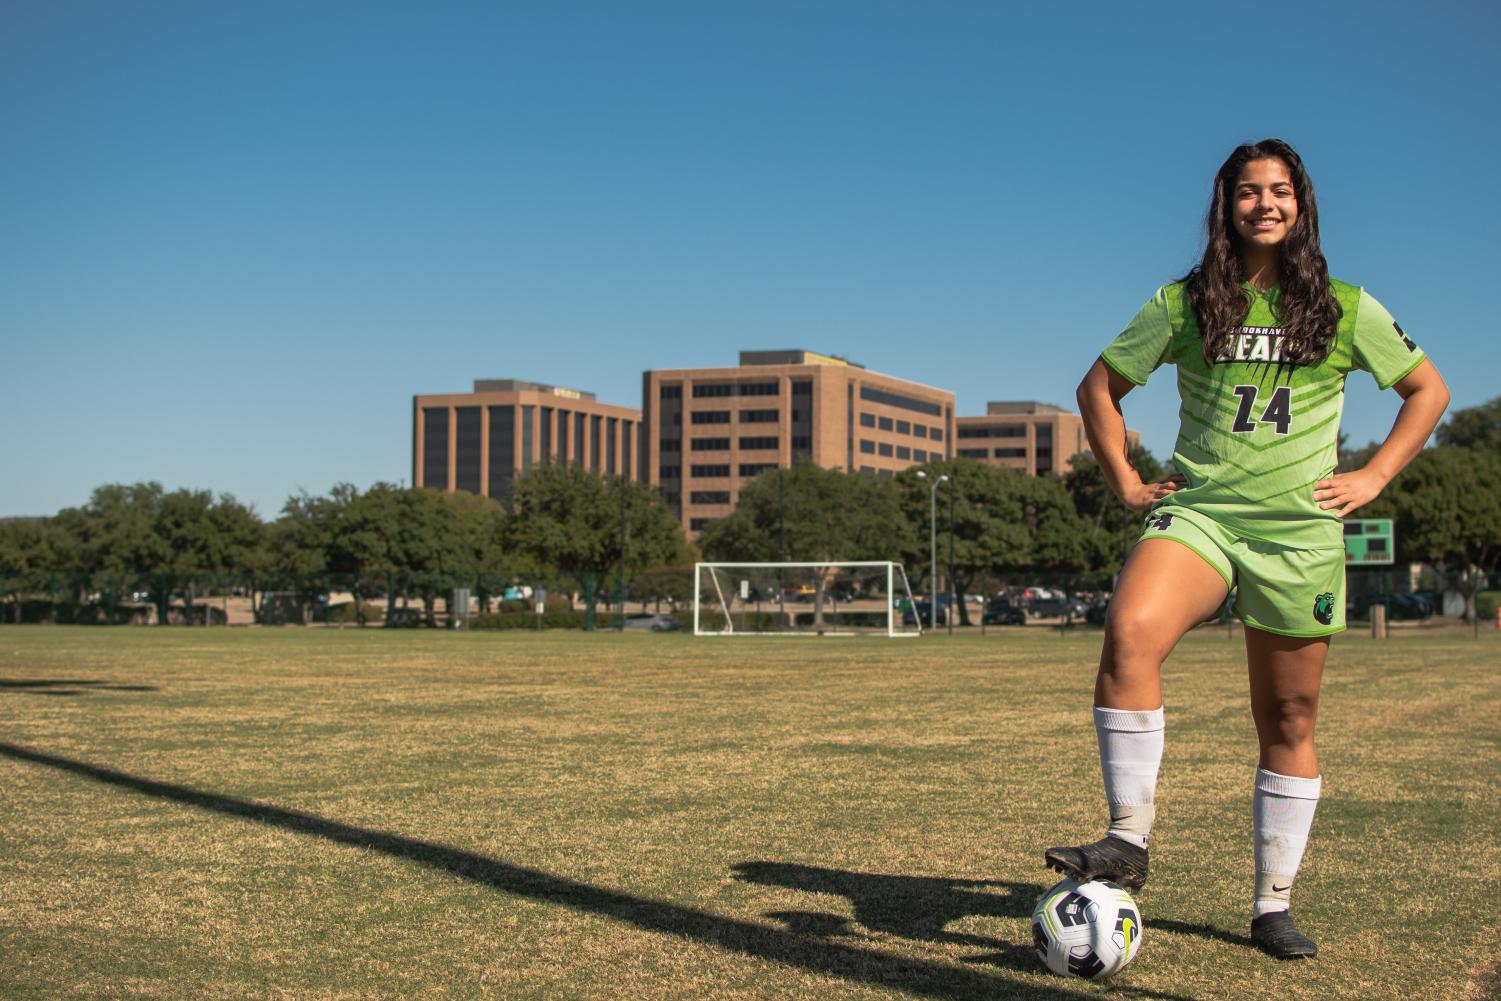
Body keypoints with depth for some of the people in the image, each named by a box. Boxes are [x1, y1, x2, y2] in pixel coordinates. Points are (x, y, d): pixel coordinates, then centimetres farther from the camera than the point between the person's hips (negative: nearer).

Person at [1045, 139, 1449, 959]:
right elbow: (1099, 385, 14)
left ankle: (1273, 904, 17)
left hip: (1299, 530, 1)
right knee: (1129, 631, -31)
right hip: (1197, 513, 0)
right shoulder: (1184, 304, 6)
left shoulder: (1344, 309, 6)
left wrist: (1374, 476, 5)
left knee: (1288, 721, 5)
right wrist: (1124, 482, 5)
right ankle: (1129, 839, -24)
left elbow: (1427, 390, 16)